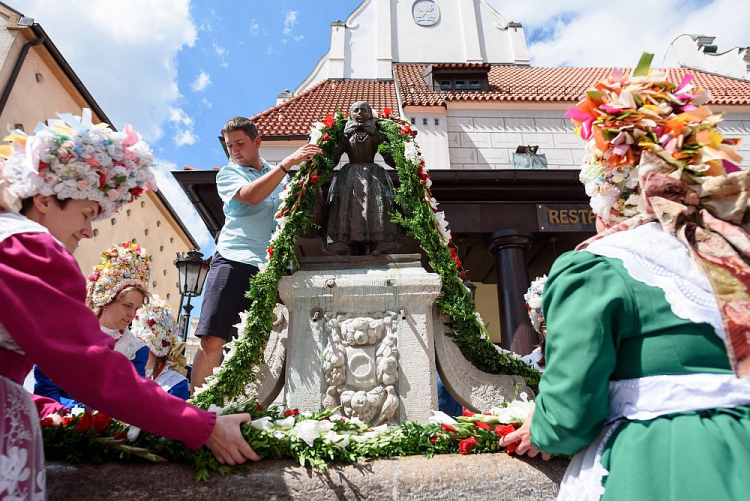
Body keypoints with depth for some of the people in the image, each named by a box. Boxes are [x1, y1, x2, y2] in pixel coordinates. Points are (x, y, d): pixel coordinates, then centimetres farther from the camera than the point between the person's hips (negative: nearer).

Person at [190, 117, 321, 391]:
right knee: (212, 340, -8)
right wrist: (288, 163, -17)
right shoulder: (228, 173, 9)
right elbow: (250, 196, -13)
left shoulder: (281, 176, 22)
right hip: (234, 261, -3)